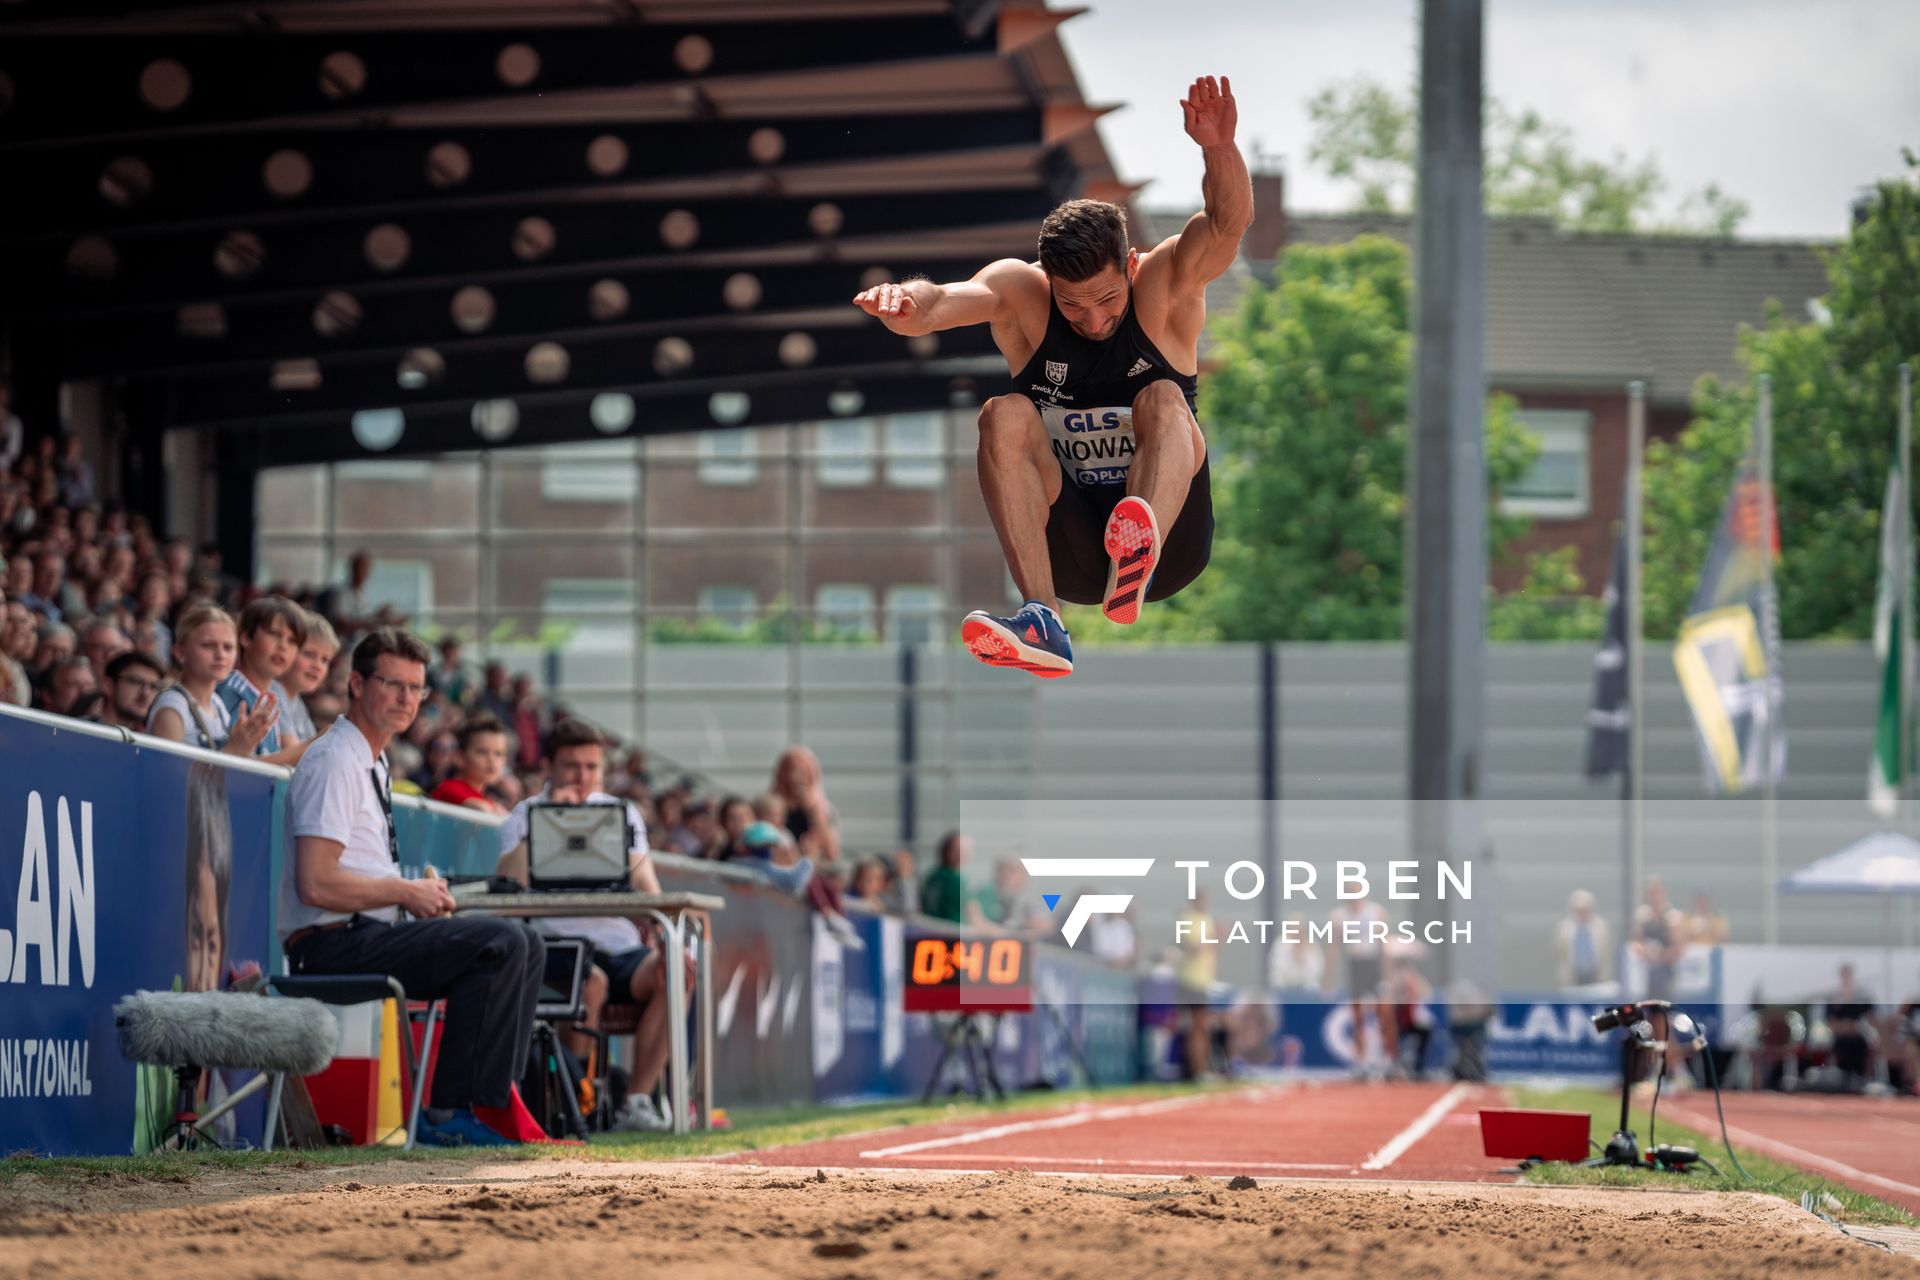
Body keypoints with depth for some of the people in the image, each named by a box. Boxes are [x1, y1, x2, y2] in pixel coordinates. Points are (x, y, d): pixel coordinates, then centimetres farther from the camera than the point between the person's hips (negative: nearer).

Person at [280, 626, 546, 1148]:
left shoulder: (372, 763, 21)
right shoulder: (334, 761, -12)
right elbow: (316, 884, -21)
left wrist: (423, 895, 9)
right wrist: (407, 893, -11)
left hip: (368, 935, 10)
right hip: (332, 946, -10)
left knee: (528, 946, 6)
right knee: (501, 943, -23)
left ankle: (494, 1101, -1)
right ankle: (449, 1113, -21)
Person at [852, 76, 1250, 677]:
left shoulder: (1166, 285, -5)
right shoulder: (1021, 293, -4)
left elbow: (1230, 222, -24)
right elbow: (943, 301, -24)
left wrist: (1219, 149, -44)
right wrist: (906, 301, -47)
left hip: (1171, 538, -1)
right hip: (1068, 549, 1)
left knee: (1163, 401, -25)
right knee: (1005, 416, -22)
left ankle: (1138, 558, -54)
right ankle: (1043, 621, -39)